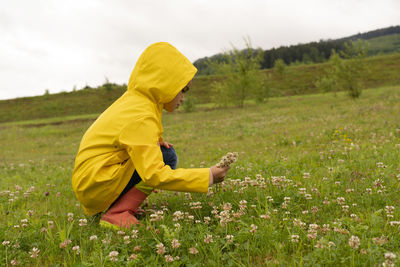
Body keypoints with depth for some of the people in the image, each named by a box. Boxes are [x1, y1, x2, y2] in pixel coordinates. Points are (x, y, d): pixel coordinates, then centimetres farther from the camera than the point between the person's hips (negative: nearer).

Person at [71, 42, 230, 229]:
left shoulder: (133, 98, 7)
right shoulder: (141, 119, -22)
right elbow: (155, 176, -28)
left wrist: (155, 141, 0)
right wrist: (208, 177, -22)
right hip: (94, 186, -10)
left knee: (161, 152, 12)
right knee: (166, 158, -16)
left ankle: (115, 206, 8)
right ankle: (117, 214, -16)